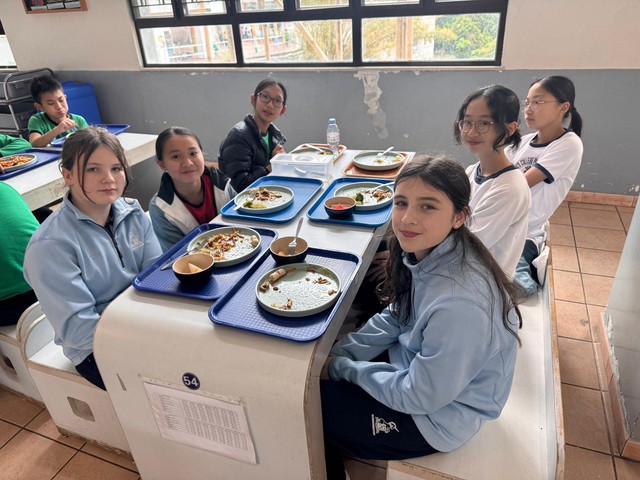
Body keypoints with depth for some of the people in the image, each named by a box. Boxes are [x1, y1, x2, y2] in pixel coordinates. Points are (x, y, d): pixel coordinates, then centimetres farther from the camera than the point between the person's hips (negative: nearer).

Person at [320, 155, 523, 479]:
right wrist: (336, 354, -6)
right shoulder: (428, 253, -12)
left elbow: (420, 396, -26)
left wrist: (342, 368, -14)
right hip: (415, 364, 7)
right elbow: (394, 319, 2)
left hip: (438, 413, -7)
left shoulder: (459, 304, -37)